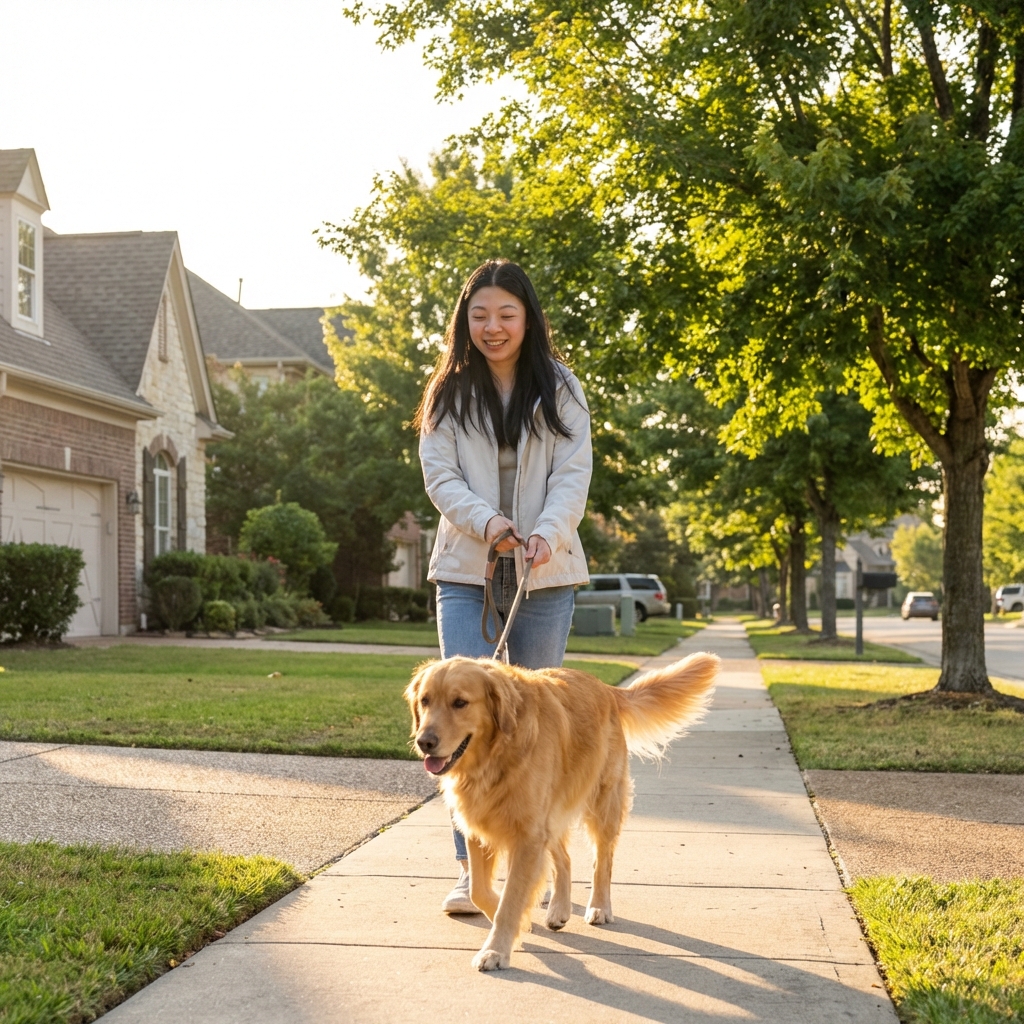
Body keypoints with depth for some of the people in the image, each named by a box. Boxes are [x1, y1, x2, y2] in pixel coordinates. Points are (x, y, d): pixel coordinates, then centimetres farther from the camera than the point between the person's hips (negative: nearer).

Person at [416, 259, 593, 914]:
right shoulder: (449, 394, 8)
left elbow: (573, 473, -3)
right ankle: (474, 866, -8)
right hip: (466, 571, 0)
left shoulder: (559, 390, 5)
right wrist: (485, 520, -19)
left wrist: (548, 533, -22)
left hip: (545, 572, 0)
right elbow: (440, 475, 0)